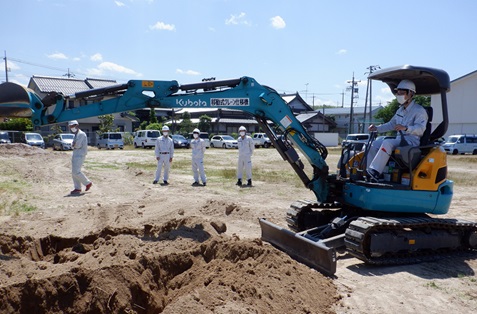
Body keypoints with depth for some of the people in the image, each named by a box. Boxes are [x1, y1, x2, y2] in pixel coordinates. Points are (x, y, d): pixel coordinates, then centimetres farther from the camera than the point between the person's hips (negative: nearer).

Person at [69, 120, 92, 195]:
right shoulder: (76, 135, 19)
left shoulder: (81, 134, -12)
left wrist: (74, 145, 1)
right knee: (74, 172, 6)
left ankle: (88, 183, 1)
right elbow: (74, 146, 17)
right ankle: (77, 188, 9)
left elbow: (78, 145, -18)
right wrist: (74, 146, -4)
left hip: (80, 155, -10)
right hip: (75, 155, 10)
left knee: (76, 172, -13)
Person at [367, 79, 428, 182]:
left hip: (412, 140, -8)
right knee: (374, 145, -9)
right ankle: (370, 173, -15)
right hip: (399, 139, 9)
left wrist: (405, 128, -39)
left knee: (387, 143, -34)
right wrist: (377, 128, 13)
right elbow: (391, 124, 29)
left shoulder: (419, 110, -6)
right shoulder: (400, 110, 21)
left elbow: (420, 128, -20)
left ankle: (375, 173, -40)